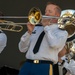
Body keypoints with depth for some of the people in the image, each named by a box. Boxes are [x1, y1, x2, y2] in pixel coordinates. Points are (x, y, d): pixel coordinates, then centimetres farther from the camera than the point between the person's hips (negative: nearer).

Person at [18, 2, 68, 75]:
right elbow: (22, 49, 13)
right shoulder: (36, 28, 18)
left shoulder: (62, 32, 8)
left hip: (44, 67, -4)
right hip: (27, 65, 4)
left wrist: (46, 26, -3)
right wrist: (29, 32, -2)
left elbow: (54, 44, -15)